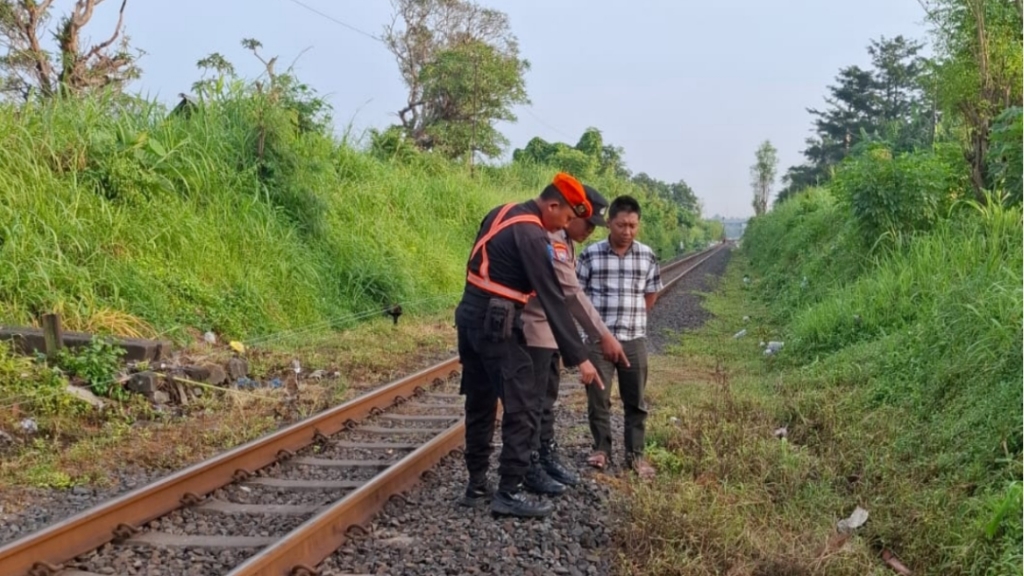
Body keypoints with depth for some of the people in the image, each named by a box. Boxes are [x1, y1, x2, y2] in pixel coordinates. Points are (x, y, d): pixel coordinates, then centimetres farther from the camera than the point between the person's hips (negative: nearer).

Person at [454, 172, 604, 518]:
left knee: (479, 404, 14)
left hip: (469, 315, 9)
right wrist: (579, 357, -15)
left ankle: (476, 486, 20)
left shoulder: (501, 214, 12)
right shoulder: (532, 236, -16)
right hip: (495, 324, -9)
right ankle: (508, 493, -1)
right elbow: (553, 301, -18)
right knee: (519, 408, -3)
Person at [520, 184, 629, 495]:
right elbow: (571, 293, -28)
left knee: (546, 400, 16)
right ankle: (531, 468, 6)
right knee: (532, 403, -2)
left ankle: (548, 458, 26)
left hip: (551, 333, 10)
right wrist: (603, 335, -29)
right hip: (533, 333, -10)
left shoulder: (564, 240, 11)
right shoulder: (550, 239, -22)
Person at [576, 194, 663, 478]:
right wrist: (596, 318, 5)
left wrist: (632, 316, 11)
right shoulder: (591, 254, -6)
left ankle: (635, 453, 18)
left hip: (634, 340, 2)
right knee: (598, 398, 6)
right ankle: (601, 448, 21)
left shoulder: (647, 256, 0)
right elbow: (576, 291, 3)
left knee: (635, 400, 8)